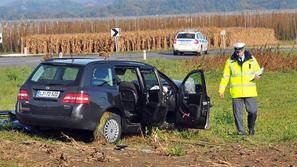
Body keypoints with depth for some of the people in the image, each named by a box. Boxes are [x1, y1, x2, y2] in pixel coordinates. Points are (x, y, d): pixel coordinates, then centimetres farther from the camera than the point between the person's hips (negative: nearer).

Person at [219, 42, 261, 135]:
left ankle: (251, 128, 20)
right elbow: (225, 77, 6)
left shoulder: (252, 59, 4)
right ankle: (241, 131, 13)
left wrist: (257, 76, -10)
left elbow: (257, 71, 15)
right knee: (238, 113, 1)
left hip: (250, 92, 0)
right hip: (236, 92, 0)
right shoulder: (230, 61, 2)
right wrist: (221, 90, 1)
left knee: (253, 111, -3)